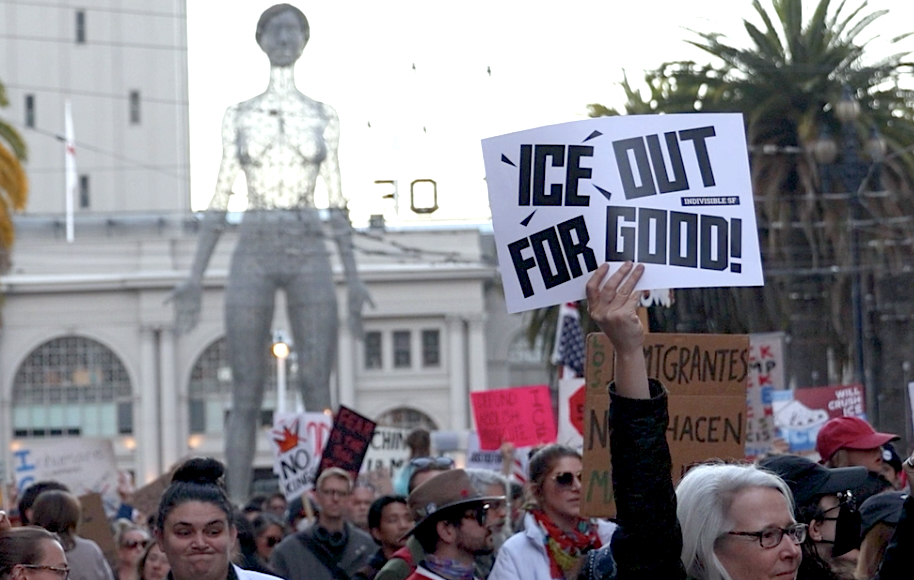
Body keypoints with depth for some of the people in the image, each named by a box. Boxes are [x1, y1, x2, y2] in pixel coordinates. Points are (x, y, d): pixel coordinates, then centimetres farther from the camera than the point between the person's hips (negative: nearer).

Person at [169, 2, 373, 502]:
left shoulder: (324, 117, 10)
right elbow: (220, 202, 8)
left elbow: (337, 204, 9)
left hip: (310, 258, 0)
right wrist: (195, 277, 1)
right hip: (253, 257, 0)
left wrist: (354, 276, 0)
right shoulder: (238, 116, 9)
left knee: (318, 395, -5)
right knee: (246, 397, -3)